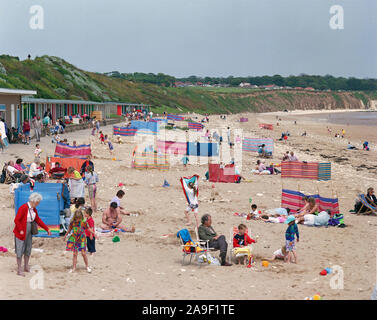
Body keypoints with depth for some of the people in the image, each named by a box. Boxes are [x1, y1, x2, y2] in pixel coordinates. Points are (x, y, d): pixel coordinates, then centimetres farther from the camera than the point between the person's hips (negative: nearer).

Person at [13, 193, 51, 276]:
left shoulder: (33, 209, 5)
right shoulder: (23, 208, -19)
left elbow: (38, 220, 13)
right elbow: (16, 220, -19)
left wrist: (47, 229, 12)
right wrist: (21, 230, -22)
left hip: (29, 232, 8)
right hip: (21, 232, -8)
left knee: (28, 250, 15)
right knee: (20, 250, -2)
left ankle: (26, 267, 29)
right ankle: (19, 270, 4)